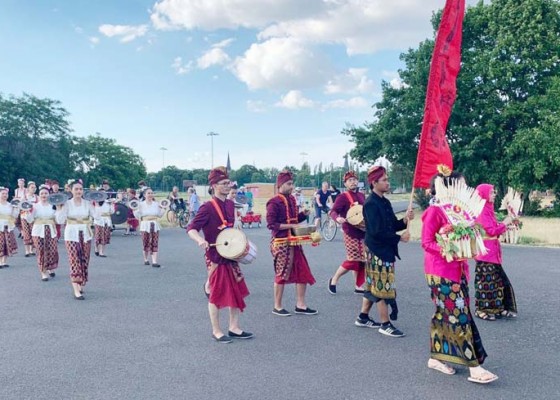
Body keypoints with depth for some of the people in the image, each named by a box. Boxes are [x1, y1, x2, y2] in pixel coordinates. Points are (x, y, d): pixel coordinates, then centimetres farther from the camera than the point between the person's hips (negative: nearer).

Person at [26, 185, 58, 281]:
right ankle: (44, 273, 7)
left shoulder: (53, 206, 7)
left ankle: (51, 269, 24)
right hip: (38, 231, -1)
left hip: (51, 231, 1)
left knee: (52, 251, -3)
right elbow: (30, 220, -2)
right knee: (41, 252, -4)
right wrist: (29, 212, -17)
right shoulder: (35, 206, 3)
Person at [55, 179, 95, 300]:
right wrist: (59, 208, -15)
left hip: (85, 235, 3)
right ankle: (76, 291, -12)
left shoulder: (87, 203, 3)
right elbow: (60, 220, -9)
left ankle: (81, 285, 25)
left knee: (84, 261, 8)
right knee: (75, 261, -9)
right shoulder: (67, 204, -2)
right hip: (71, 235, -3)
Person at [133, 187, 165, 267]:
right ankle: (146, 260, 21)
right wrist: (134, 210, -12)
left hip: (155, 225, 2)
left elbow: (160, 215, 12)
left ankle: (154, 261, -8)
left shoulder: (156, 203, 9)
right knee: (146, 243, 1)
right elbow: (138, 216, 2)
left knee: (155, 243, -5)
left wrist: (163, 209, 1)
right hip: (145, 225, -1)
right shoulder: (141, 204, 3)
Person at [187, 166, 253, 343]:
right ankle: (216, 331, 17)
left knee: (237, 291, 11)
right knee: (217, 294, 3)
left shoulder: (230, 204, 6)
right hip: (215, 256, -7)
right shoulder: (207, 207, -16)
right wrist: (200, 240, -36)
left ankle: (234, 328, 23)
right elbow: (191, 229, -19)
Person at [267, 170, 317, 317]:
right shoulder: (274, 202, -12)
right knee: (282, 274, 1)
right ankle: (277, 307, 15)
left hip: (294, 242, 8)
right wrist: (291, 226, -20)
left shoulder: (291, 199, 11)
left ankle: (300, 305, 19)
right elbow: (271, 224, -17)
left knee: (303, 273, 8)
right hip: (281, 243, -8)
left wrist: (303, 214, 2)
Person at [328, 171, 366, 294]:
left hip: (363, 231, 7)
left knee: (362, 260, 8)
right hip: (350, 232, -7)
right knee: (353, 259, -9)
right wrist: (337, 218, -36)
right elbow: (333, 211, -17)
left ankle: (358, 286, 18)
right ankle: (334, 279, 9)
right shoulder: (343, 197, -9)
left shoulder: (362, 196, 12)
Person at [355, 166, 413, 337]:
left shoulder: (385, 202, 12)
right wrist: (399, 238, -16)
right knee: (383, 286, -2)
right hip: (378, 252, -9)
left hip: (385, 250, 9)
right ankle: (385, 324, 7)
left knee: (373, 285, 16)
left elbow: (392, 226, 14)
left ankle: (363, 317, 27)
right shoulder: (371, 204, -17)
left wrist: (404, 220, -5)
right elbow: (376, 232, -23)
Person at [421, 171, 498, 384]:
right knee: (458, 315, -8)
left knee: (444, 314, 13)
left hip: (456, 269, 9)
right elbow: (426, 243, -14)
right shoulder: (434, 211, -13)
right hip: (441, 272, -9)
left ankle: (436, 357, 23)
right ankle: (474, 368, -4)